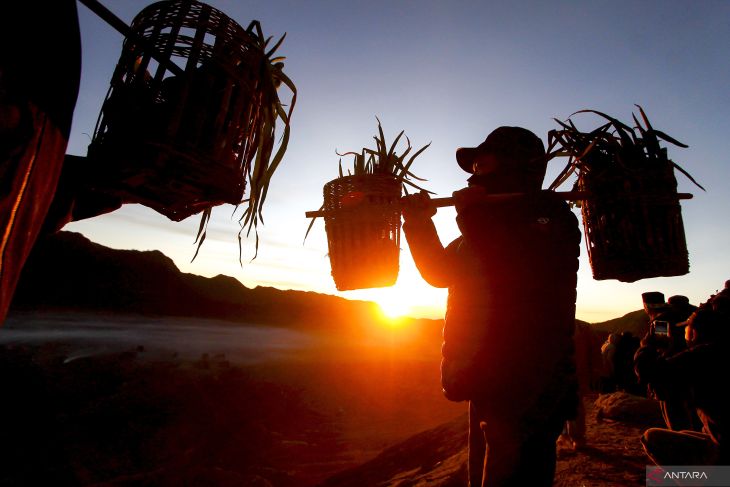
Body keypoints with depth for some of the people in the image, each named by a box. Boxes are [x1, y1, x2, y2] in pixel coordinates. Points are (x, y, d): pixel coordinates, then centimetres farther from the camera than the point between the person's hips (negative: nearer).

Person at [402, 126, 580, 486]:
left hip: (528, 393, -9)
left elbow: (521, 271, -29)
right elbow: (441, 271, 21)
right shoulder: (492, 227, 16)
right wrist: (419, 224, 8)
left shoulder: (548, 215, -9)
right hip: (490, 387, 9)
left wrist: (473, 217, -20)